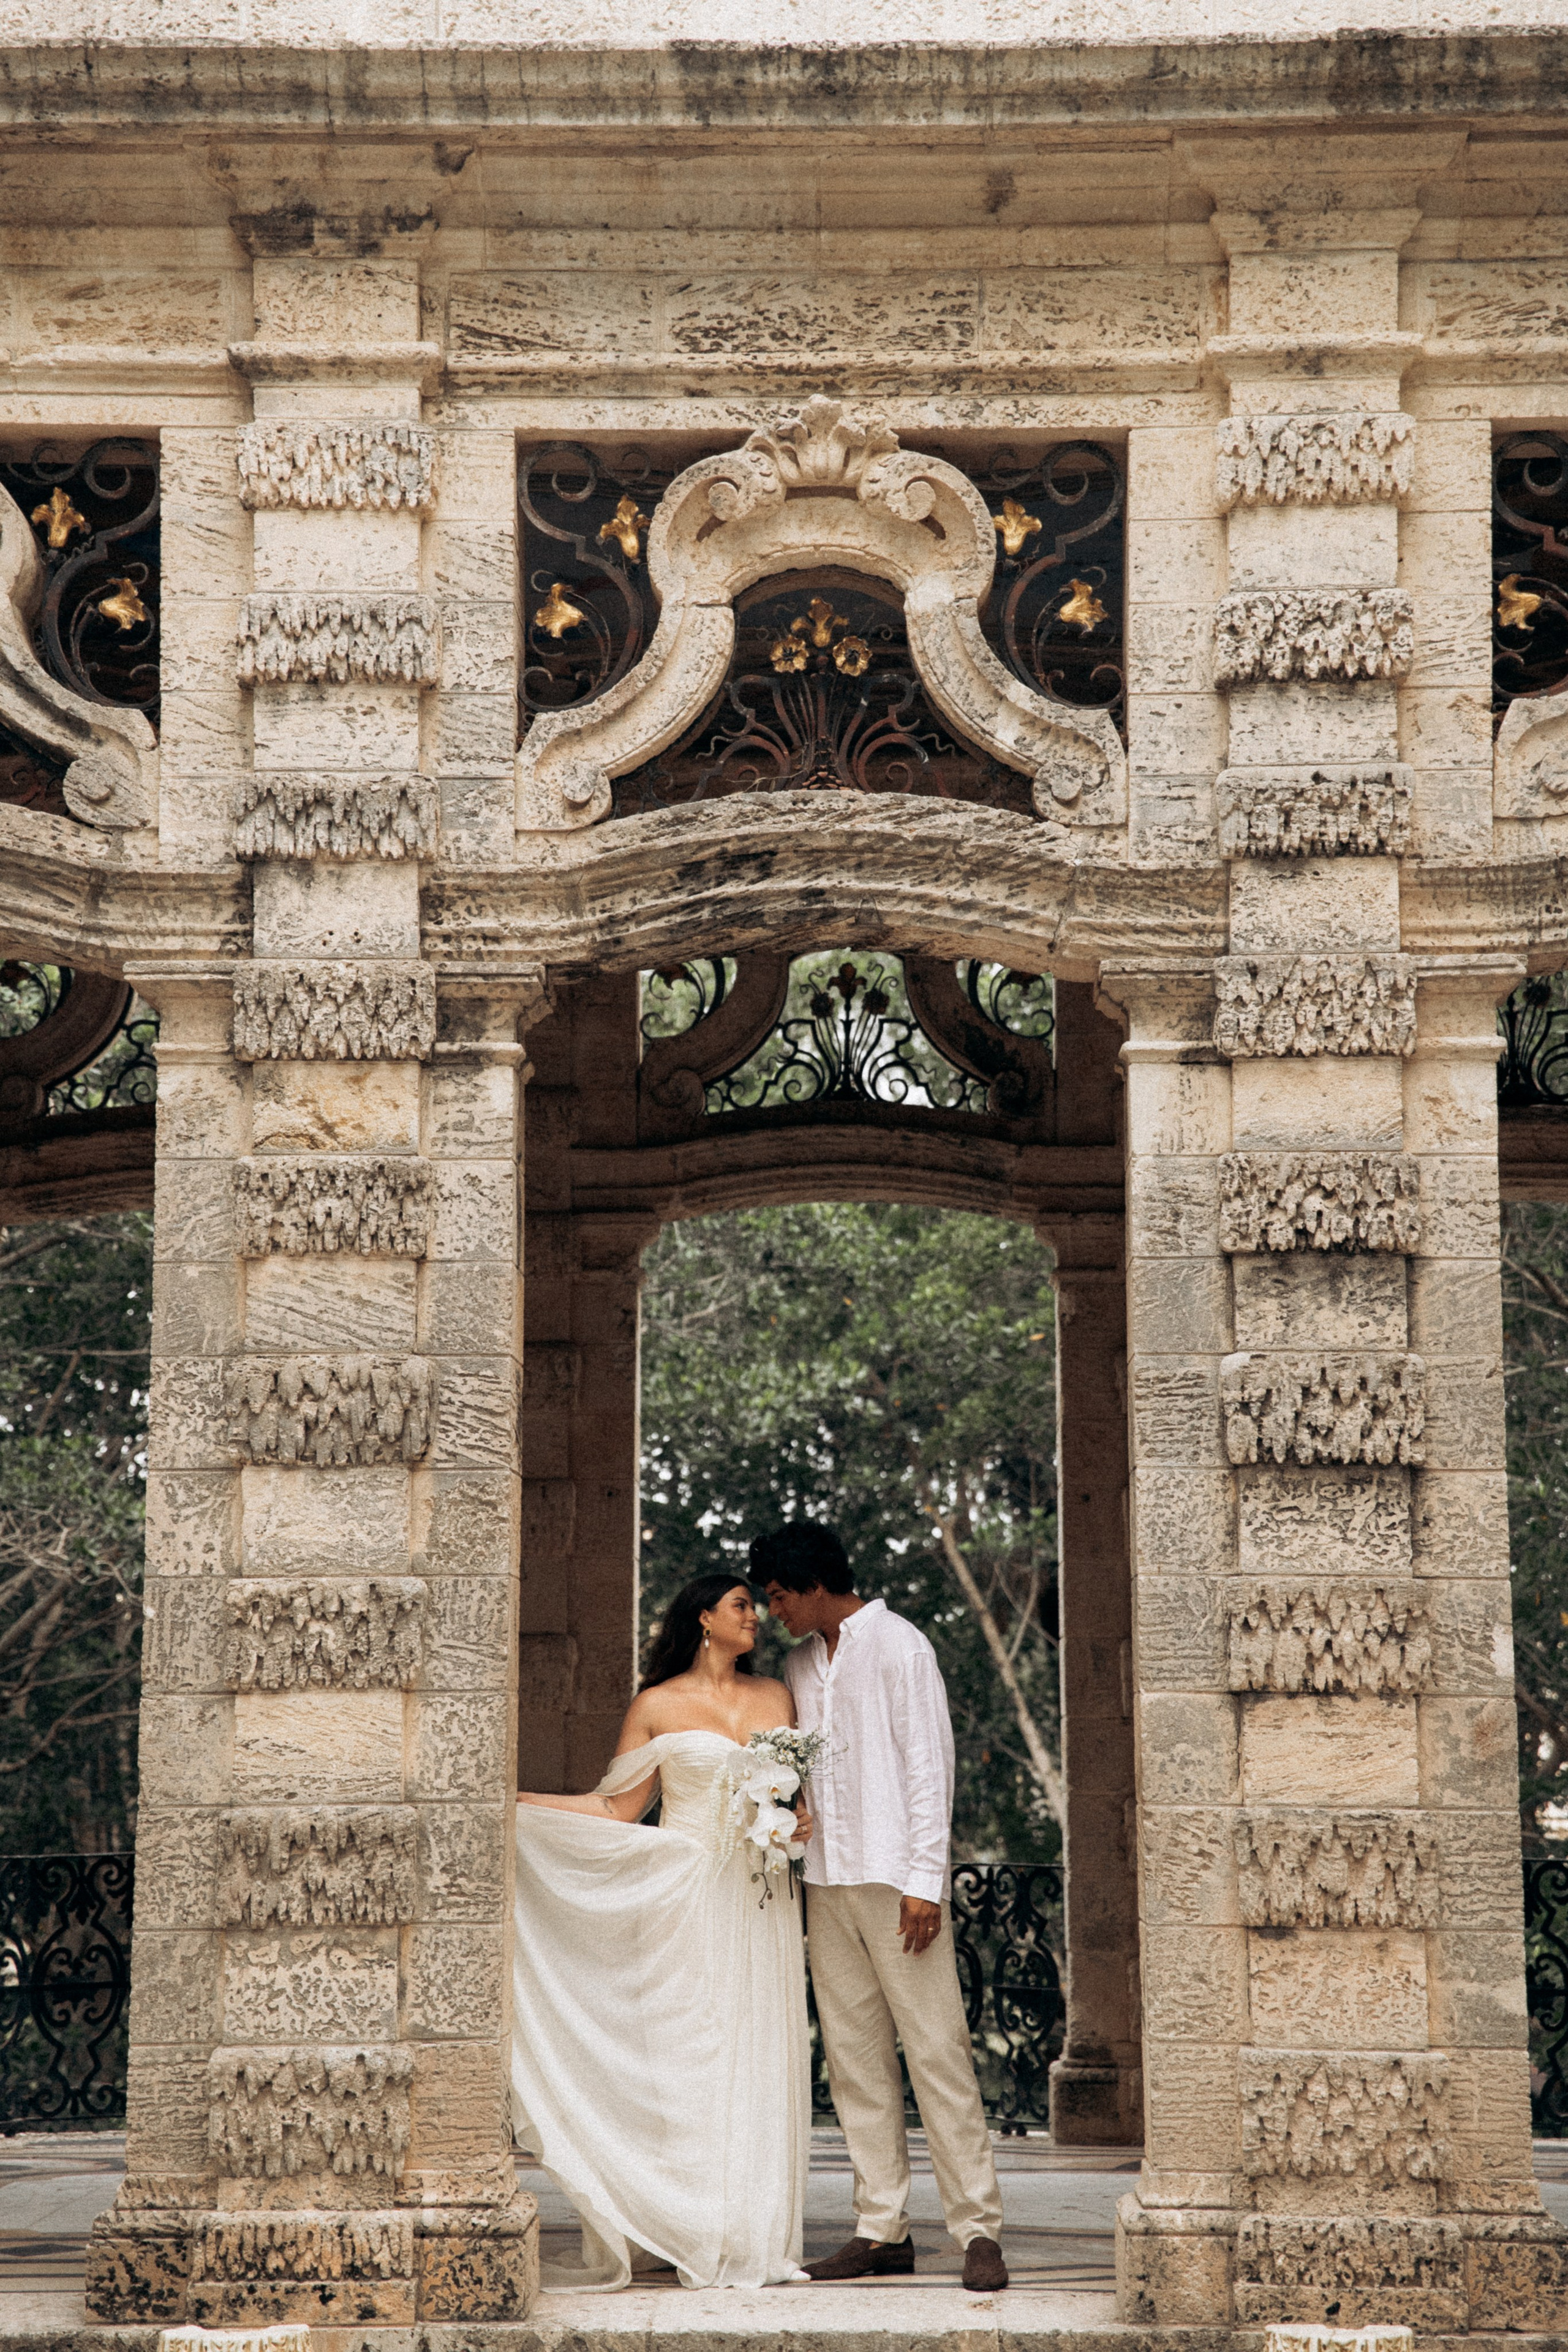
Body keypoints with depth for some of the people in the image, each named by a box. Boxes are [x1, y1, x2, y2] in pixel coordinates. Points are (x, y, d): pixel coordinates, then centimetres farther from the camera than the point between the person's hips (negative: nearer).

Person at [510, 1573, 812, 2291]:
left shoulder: (775, 1698, 13)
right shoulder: (657, 1706, 3)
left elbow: (800, 1791, 18)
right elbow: (620, 1807, 4)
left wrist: (802, 1821, -4)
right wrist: (515, 1802, -4)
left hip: (760, 1905, 3)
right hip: (688, 1900, -3)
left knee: (759, 2060, 0)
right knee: (690, 2059, -6)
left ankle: (758, 2240, 4)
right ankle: (700, 2239, -4)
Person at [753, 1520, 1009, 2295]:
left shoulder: (898, 1646, -3)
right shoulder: (799, 1665, 17)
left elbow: (929, 1766, -8)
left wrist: (925, 1880, -14)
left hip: (894, 1877, -7)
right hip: (826, 1882, 7)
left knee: (936, 2050, -8)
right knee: (854, 2056, 4)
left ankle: (978, 2228, -6)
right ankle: (883, 2227, 8)